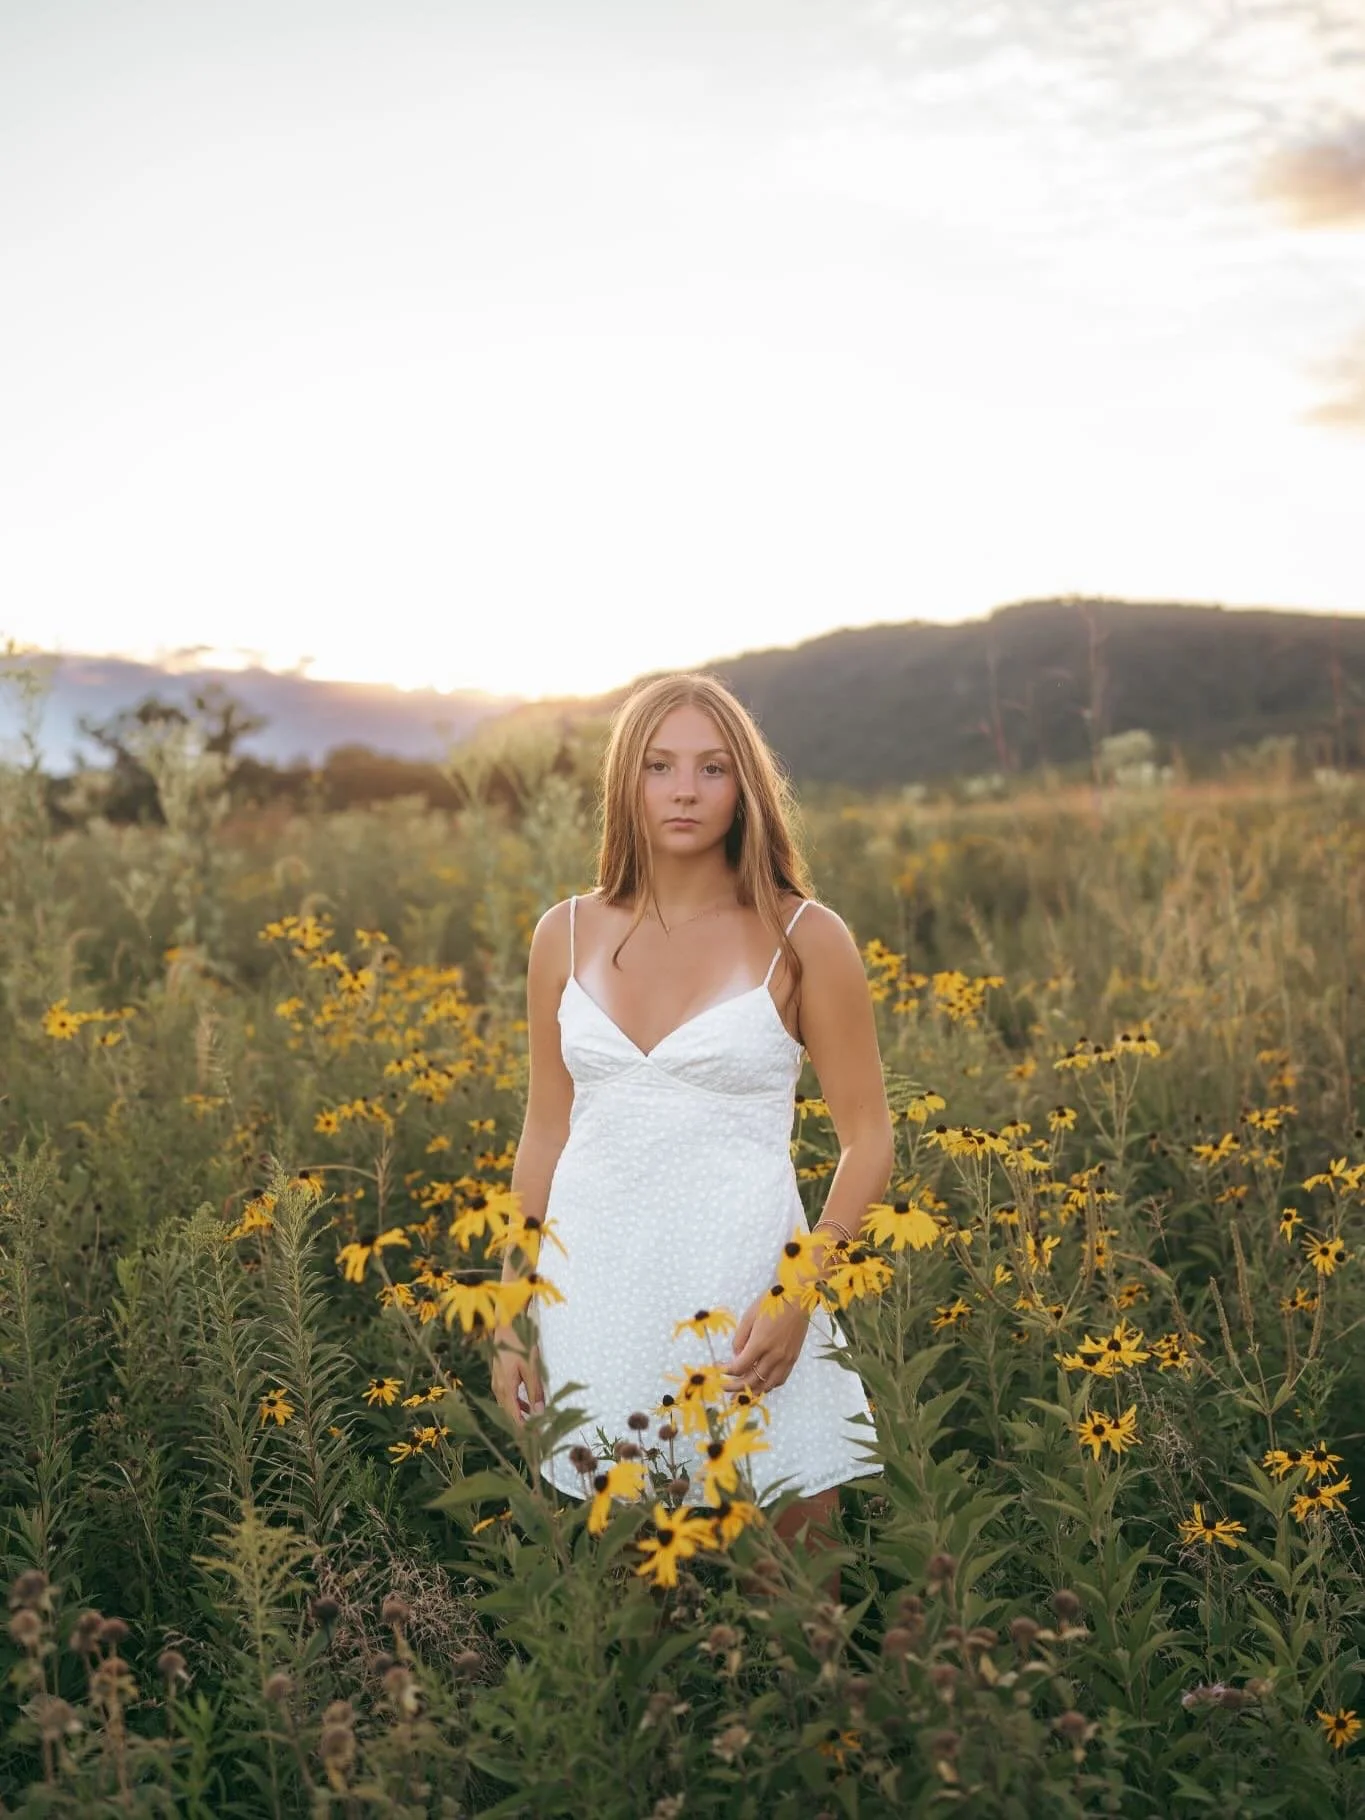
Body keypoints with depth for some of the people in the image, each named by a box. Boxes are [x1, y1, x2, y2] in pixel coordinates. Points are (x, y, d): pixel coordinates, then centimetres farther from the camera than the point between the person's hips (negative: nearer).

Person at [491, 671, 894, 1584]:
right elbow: (545, 1133, 12)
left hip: (743, 1294, -3)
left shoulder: (804, 939, -3)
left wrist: (801, 1293, -12)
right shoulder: (567, 936, 6)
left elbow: (868, 1141, 0)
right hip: (594, 1297, 3)